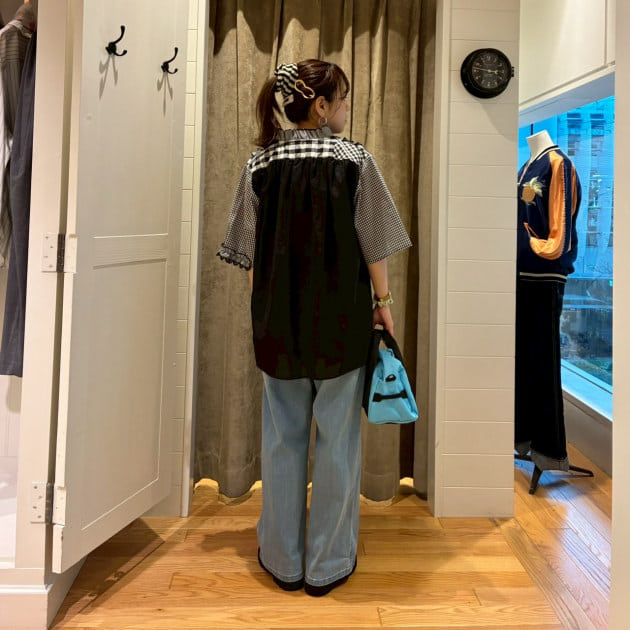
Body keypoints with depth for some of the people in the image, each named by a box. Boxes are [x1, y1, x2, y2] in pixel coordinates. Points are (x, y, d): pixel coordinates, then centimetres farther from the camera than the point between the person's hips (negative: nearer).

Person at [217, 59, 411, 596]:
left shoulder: (260, 164, 2)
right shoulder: (355, 160, -6)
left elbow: (250, 253, 4)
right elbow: (373, 244, -4)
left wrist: (265, 307, 15)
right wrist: (383, 301, 8)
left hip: (278, 320, 3)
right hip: (341, 319, -2)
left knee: (283, 437, 14)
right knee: (337, 439, 10)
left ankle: (283, 559, 27)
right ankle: (328, 564, 23)